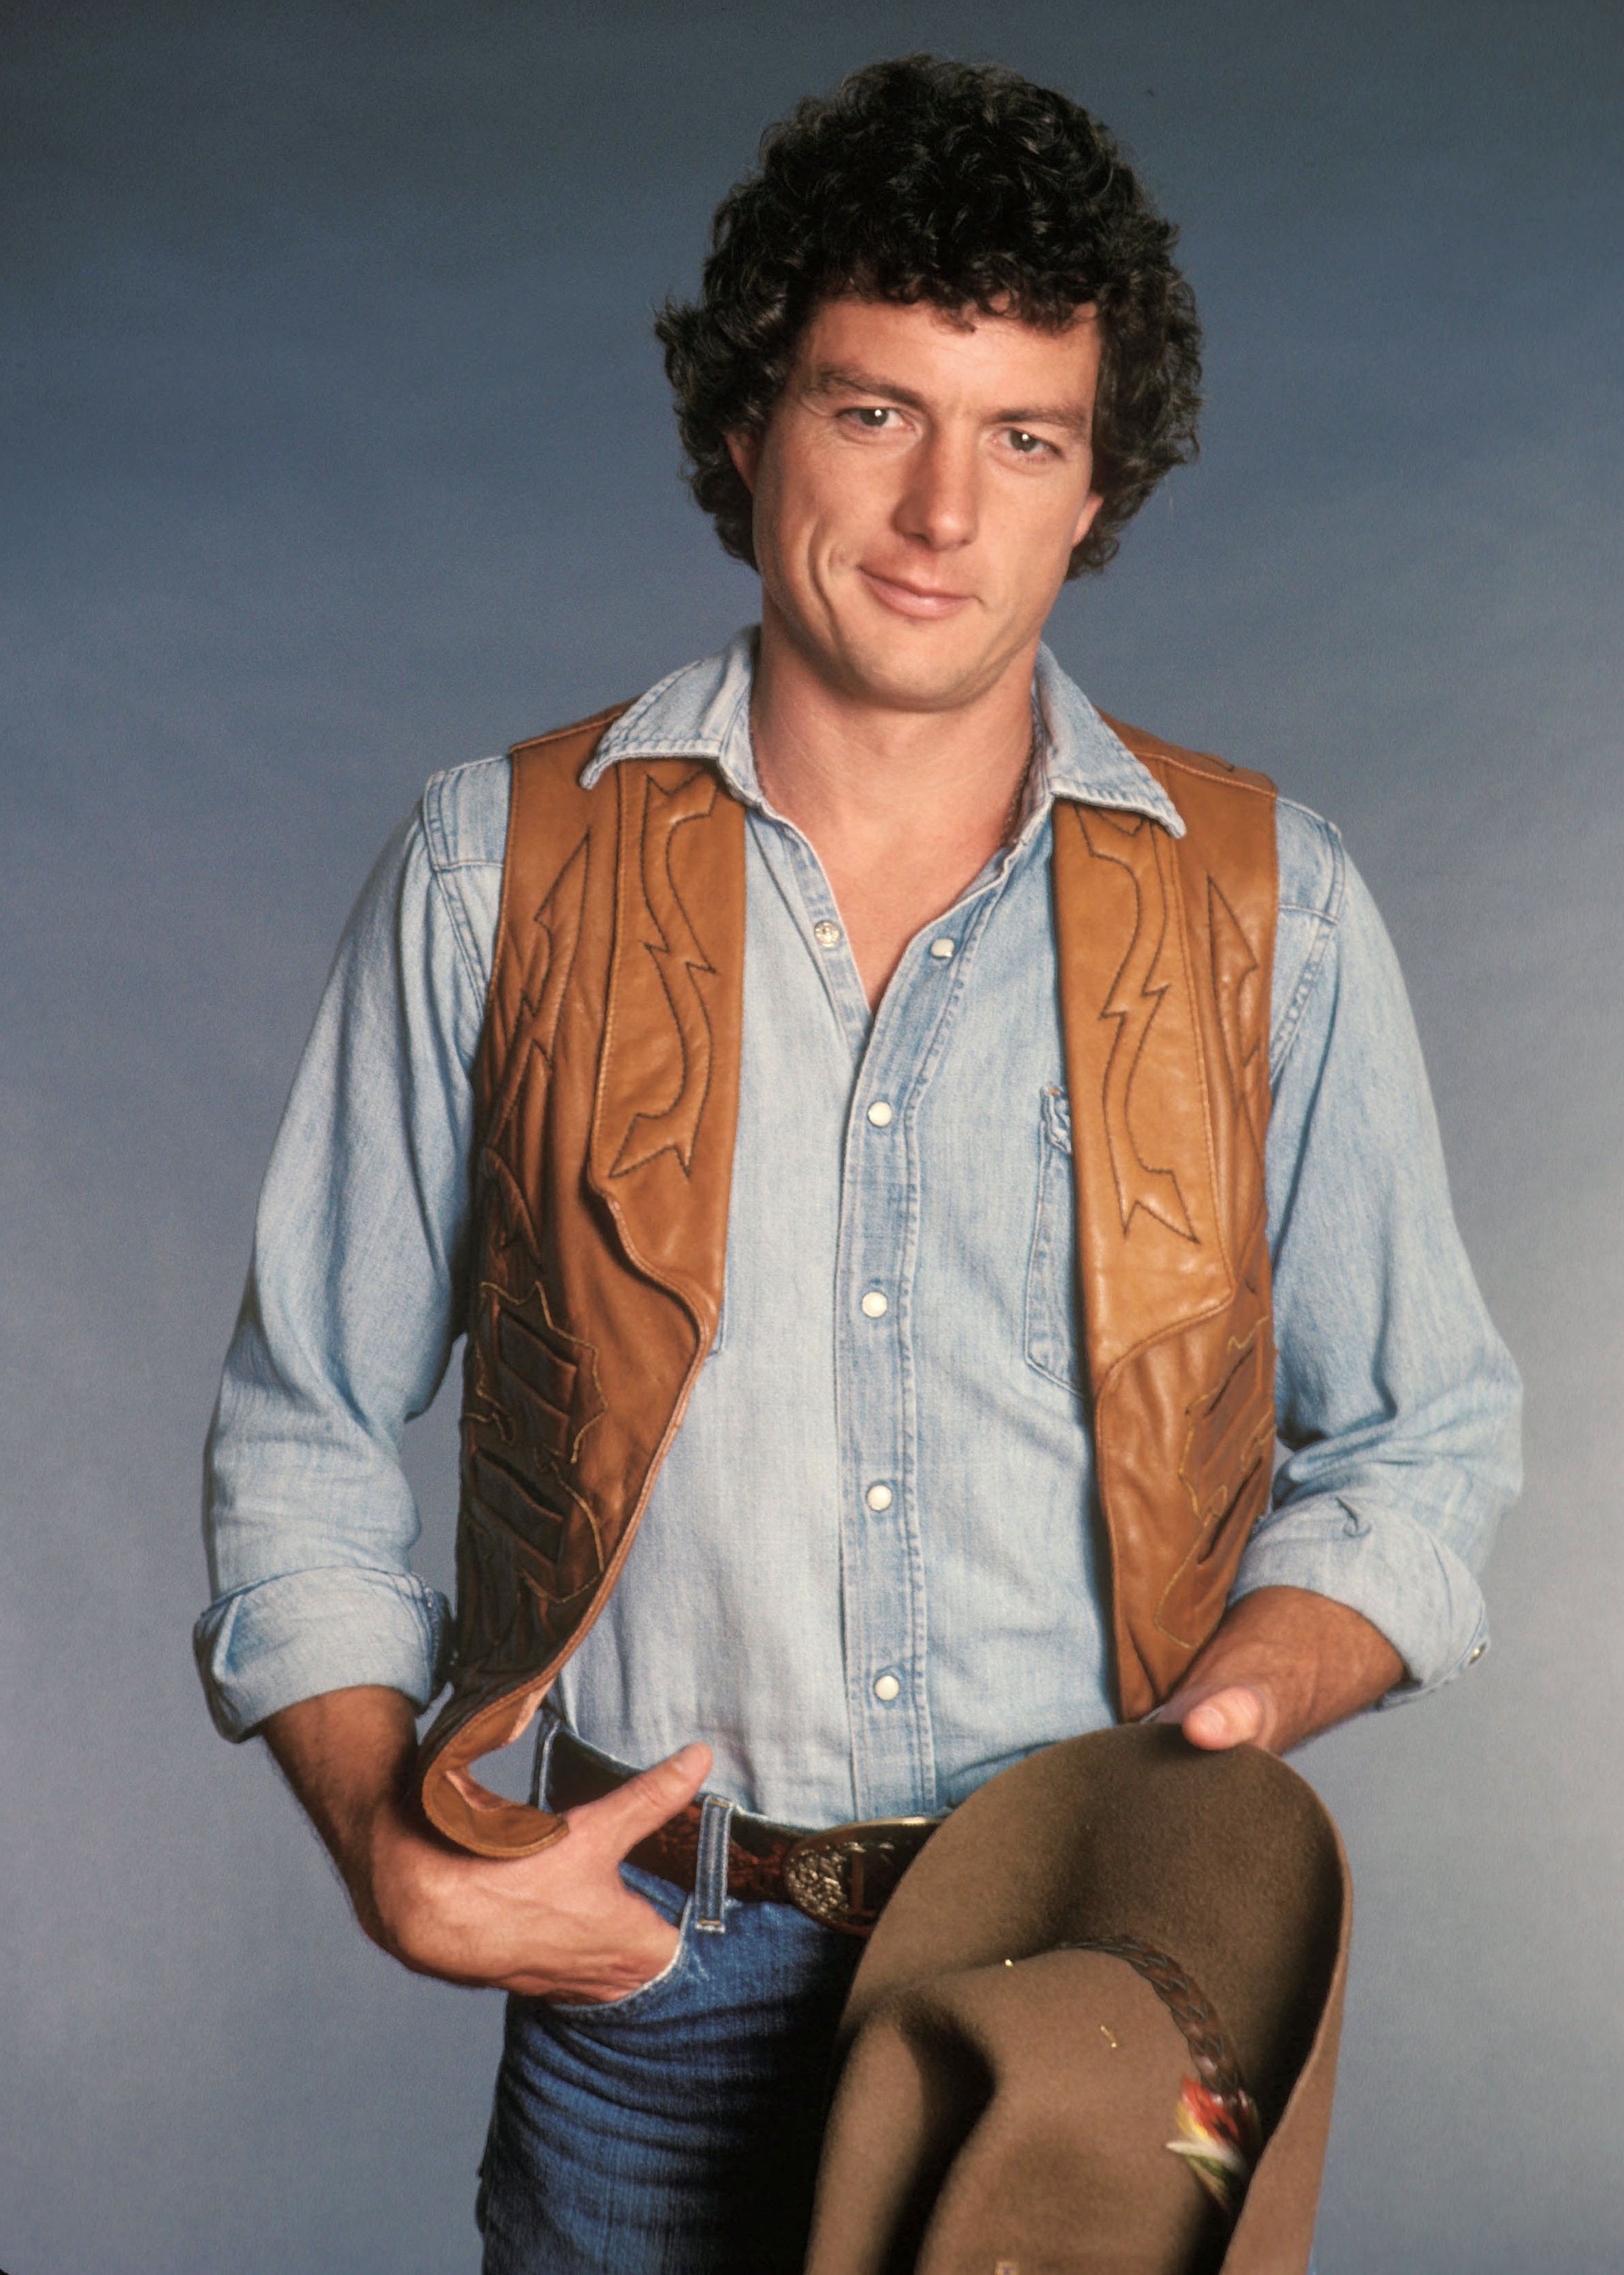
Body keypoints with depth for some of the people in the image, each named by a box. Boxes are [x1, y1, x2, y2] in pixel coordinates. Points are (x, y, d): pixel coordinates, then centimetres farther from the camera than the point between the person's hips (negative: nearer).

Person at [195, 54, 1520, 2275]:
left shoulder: (1272, 908, -1)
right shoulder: (497, 870, -2)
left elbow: (1422, 1442, 6)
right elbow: (302, 1438, 4)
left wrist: (1226, 1711, -11)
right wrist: (394, 1850, -8)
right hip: (647, 1972, 0)